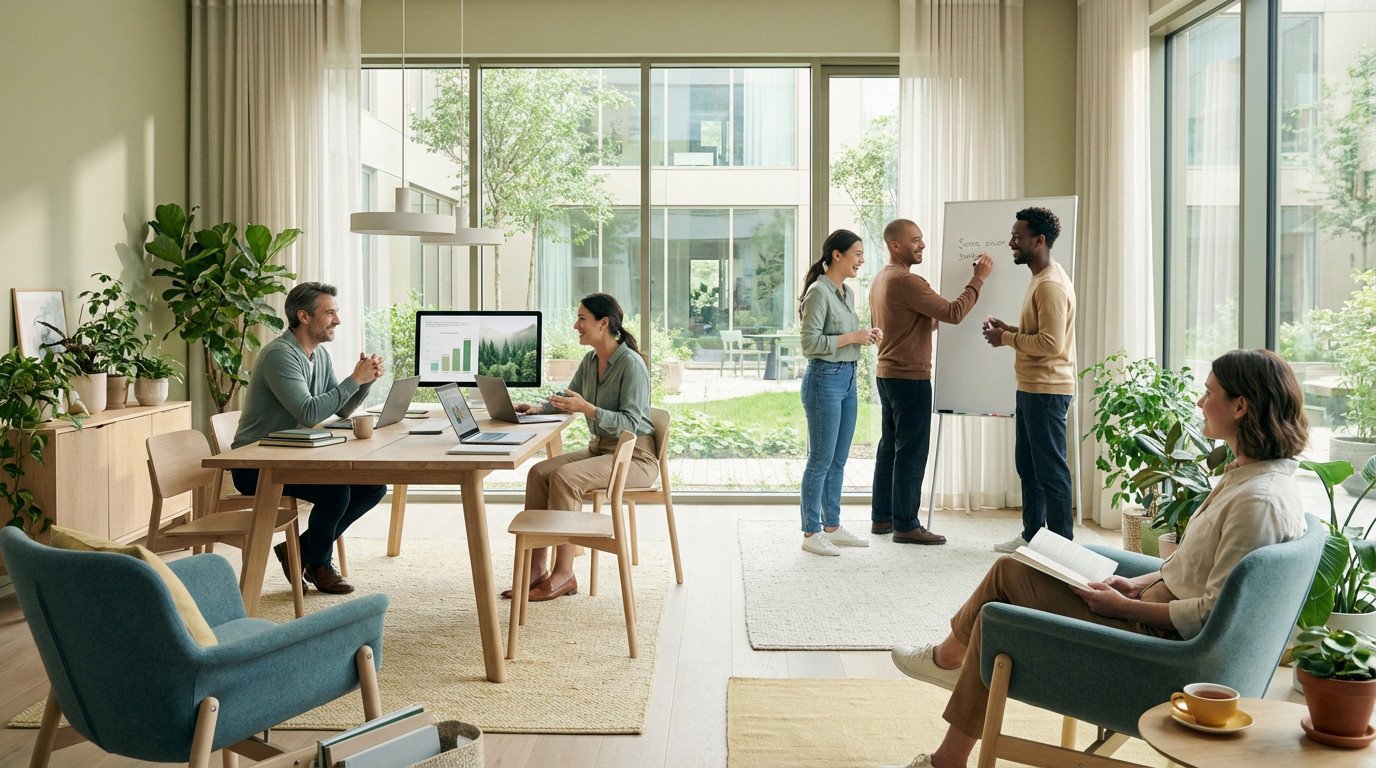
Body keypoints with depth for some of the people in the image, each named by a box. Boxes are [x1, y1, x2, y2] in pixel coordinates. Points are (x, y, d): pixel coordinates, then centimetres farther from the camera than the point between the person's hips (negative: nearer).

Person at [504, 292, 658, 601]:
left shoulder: (631, 364, -17)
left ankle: (564, 573, -21)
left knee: (564, 477, -29)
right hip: (600, 449, 8)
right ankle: (535, 568, -14)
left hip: (635, 457, -8)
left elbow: (630, 424, -22)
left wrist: (588, 409, -32)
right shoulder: (590, 361, 9)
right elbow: (568, 398, 23)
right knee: (538, 472, -13)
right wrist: (539, 408, 4)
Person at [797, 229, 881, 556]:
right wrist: (852, 337, -16)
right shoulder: (819, 292, -14)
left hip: (848, 378, 9)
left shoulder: (847, 293, 13)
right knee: (821, 460, -2)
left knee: (838, 460, 13)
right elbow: (810, 343, -19)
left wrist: (866, 336, 4)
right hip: (825, 379, -9)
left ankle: (832, 527, 22)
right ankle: (811, 532, 6)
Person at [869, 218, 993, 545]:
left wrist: (930, 322, 19)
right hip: (910, 377, -10)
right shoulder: (906, 281, -19)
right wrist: (978, 279, -13)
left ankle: (881, 517, 20)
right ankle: (905, 525, 0)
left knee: (890, 445, 14)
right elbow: (953, 313, -22)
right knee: (912, 451, -5)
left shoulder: (880, 279, 13)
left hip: (886, 373, 10)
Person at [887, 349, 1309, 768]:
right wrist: (1139, 584, 5)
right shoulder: (1246, 475, 8)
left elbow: (1214, 612, -24)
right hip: (1162, 605, 10)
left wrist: (1125, 606, -16)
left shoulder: (1258, 500, -23)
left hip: (1160, 636, -10)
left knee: (1007, 574, -2)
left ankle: (949, 655, 26)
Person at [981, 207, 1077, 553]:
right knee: (1027, 465, 16)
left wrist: (1007, 338, -15)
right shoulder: (1041, 277, 15)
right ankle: (1032, 535, 27)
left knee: (1050, 469, -3)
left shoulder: (1051, 285, -18)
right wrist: (1008, 329, 7)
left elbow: (1051, 343, -25)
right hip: (1031, 388, 11)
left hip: (1046, 391, -11)